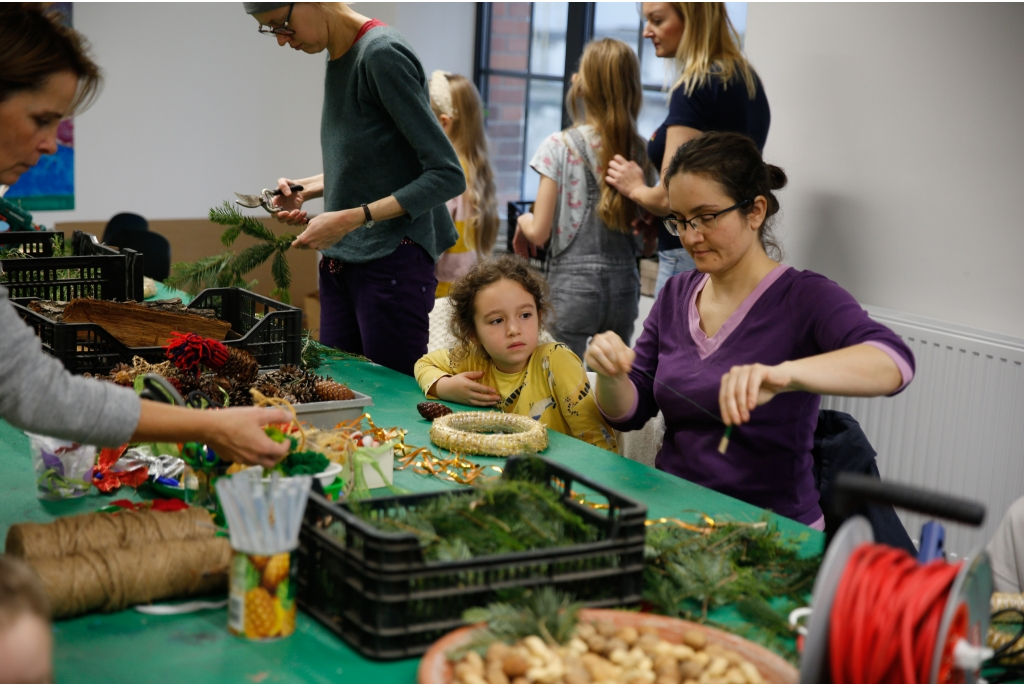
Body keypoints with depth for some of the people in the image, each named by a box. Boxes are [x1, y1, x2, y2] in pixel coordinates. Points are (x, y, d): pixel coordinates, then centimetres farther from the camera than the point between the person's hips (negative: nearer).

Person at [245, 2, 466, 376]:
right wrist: (309, 187, 7)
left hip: (392, 257, -8)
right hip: (340, 260, 8)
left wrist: (352, 218, -20)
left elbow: (447, 175, -17)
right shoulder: (337, 58, 11)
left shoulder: (382, 54, -14)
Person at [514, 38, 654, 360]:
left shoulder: (559, 147, -9)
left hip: (572, 285, -4)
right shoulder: (640, 151, 1)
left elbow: (539, 232, -10)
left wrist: (523, 220, 12)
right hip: (623, 285, 4)